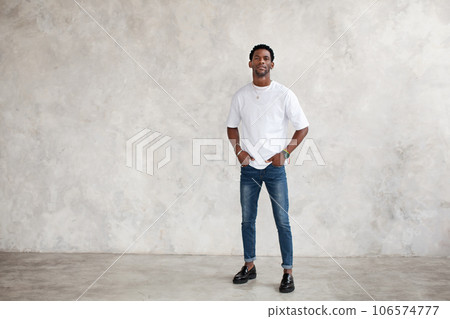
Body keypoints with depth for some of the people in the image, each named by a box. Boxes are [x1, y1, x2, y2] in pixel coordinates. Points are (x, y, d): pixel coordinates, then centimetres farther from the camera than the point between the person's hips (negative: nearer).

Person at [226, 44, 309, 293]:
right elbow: (231, 126, 16)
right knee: (247, 219, 11)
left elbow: (303, 127, 1)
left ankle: (288, 272, 12)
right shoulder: (241, 95, 5)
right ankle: (249, 266, 27)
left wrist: (285, 153, -8)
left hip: (275, 167, -3)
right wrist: (238, 150, 0)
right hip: (248, 167, 3)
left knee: (282, 221, 0)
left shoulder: (284, 95, -4)